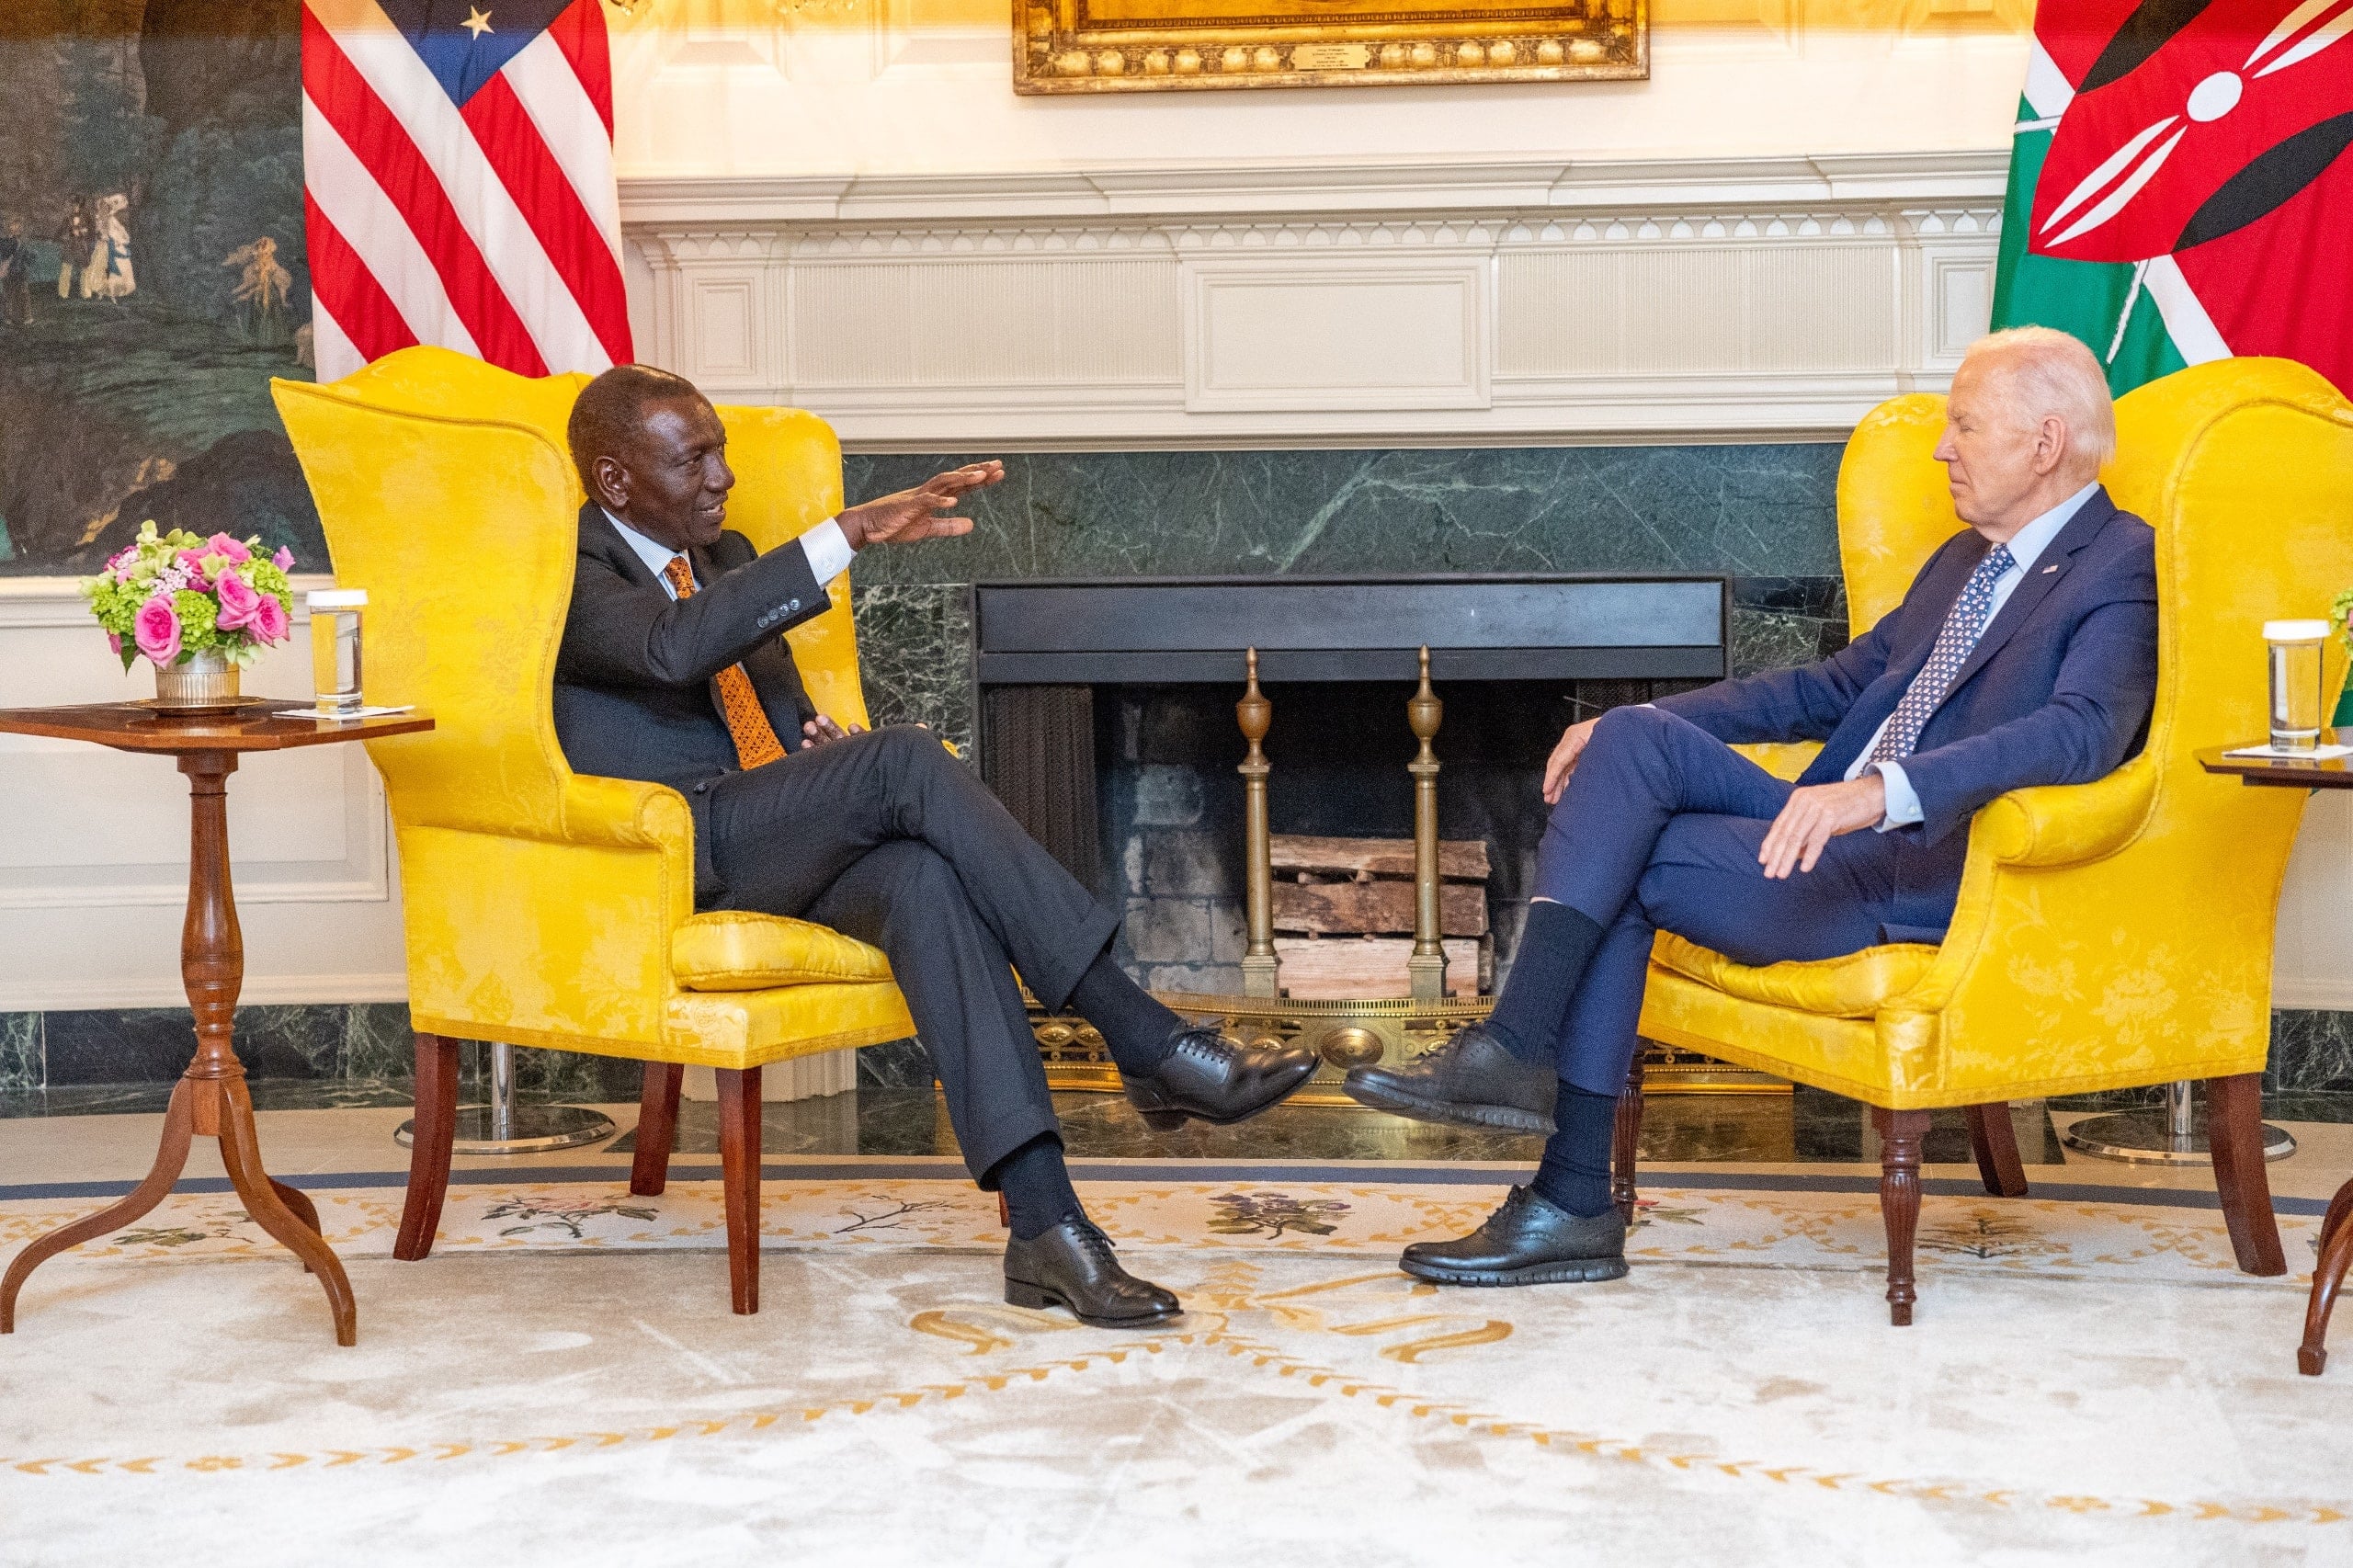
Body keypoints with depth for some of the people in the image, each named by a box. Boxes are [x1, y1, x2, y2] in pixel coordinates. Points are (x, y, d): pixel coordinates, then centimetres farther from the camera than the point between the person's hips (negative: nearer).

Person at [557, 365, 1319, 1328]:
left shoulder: (723, 554, 22)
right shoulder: (568, 577, -4)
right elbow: (675, 646, -26)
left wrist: (818, 734, 2)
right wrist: (852, 533, -30)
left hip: (776, 849, 6)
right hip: (671, 858, -6)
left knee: (923, 876, -29)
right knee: (906, 759, -29)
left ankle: (1041, 1221, -40)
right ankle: (1146, 1042, -30)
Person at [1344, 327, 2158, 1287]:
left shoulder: (2121, 570, -6)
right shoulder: (1965, 560, 25)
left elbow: (2080, 733, -25)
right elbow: (1836, 683, 28)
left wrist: (1882, 792, -38)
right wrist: (1639, 727, 16)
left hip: (1928, 880, -8)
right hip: (1837, 832, 8)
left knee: (1624, 861, -19)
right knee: (1630, 740, -12)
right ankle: (1514, 1048, -19)